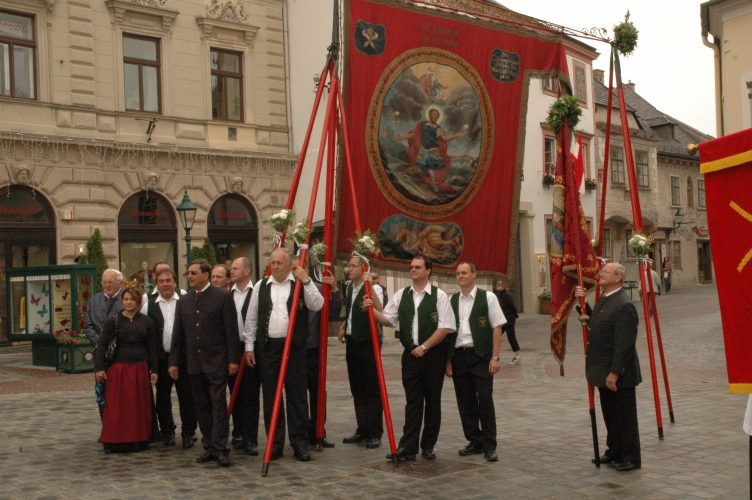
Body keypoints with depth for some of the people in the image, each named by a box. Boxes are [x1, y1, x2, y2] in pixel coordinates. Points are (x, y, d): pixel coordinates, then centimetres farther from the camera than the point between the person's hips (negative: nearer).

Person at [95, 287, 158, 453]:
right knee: (117, 406, 0)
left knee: (139, 406, 7)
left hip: (140, 369, 2)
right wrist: (99, 368, -10)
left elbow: (152, 347, 8)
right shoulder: (112, 320, -1)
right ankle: (115, 441, 9)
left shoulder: (146, 321, 6)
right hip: (118, 369, -2)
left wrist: (153, 370, 4)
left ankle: (138, 440, 17)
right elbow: (103, 345, -3)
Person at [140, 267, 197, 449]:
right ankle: (167, 431, 24)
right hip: (161, 357, 1)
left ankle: (188, 433, 10)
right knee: (163, 396, 11)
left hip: (183, 356, -1)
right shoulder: (148, 301, 3)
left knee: (186, 396, 1)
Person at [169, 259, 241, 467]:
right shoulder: (184, 301, 12)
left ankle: (220, 449, -4)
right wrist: (174, 362, 9)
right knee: (201, 406, 8)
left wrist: (233, 359, -9)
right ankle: (209, 448, 15)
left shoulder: (222, 297, -3)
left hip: (216, 361, -5)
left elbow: (231, 330, -5)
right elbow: (178, 333, 13)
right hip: (194, 363, 5)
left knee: (218, 405, -6)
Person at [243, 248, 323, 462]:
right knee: (270, 397, 6)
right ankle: (274, 444, 15)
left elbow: (317, 305, -11)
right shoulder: (261, 286, 8)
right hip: (267, 347, 2)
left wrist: (306, 281, -16)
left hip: (294, 347, -2)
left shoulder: (301, 284, 3)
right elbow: (252, 318, 11)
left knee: (297, 396, 1)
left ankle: (300, 444, 7)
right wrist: (249, 346, 7)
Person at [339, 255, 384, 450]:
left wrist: (369, 286, -40)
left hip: (368, 343, -8)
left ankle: (374, 434, 2)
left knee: (372, 390, -4)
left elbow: (379, 310, -31)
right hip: (351, 342, 8)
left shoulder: (374, 288, -12)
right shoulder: (349, 287, 12)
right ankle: (362, 430, 21)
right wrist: (344, 326, 13)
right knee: (357, 389, 12)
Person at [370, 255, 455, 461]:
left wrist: (424, 347, -12)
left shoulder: (439, 295, -5)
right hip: (410, 354, 3)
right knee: (412, 401, 3)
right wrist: (373, 309, -8)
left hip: (433, 354, -3)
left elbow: (445, 327, -9)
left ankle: (428, 446, 16)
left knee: (432, 401, 6)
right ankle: (408, 448, 2)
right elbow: (388, 319, 10)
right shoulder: (401, 295, 7)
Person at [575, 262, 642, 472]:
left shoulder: (624, 305, -20)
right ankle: (614, 452, 31)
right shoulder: (603, 300, 10)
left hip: (619, 375, -9)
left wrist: (614, 373, -24)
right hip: (604, 372, 9)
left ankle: (631, 458, 13)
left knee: (625, 417, 3)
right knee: (610, 415, 19)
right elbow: (593, 323, 21)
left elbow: (624, 344, -23)